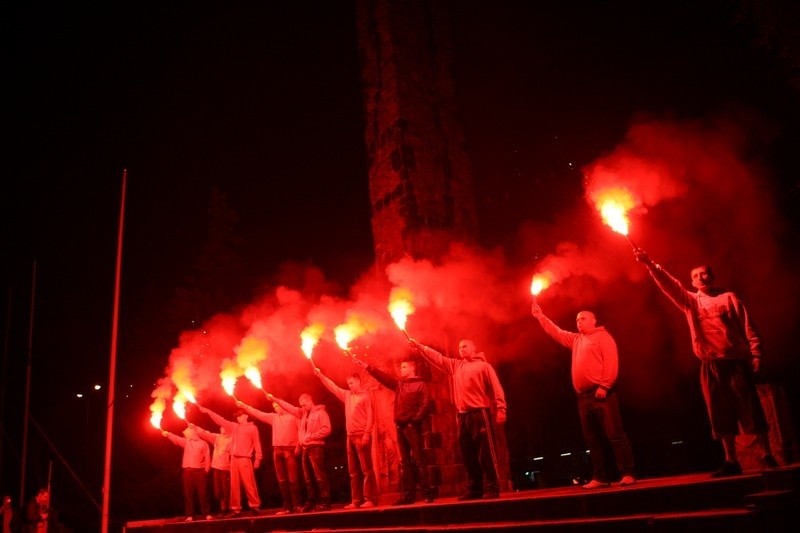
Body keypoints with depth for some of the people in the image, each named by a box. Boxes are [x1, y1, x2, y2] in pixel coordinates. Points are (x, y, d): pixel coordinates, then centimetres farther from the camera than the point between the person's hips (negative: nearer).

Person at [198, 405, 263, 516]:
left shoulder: (252, 428, 3)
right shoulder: (234, 426, 17)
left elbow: (257, 443, -2)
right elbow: (220, 420, 18)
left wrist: (258, 459, -8)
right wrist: (207, 411, 13)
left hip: (245, 459, -6)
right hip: (234, 459, 6)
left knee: (249, 484, -10)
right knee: (234, 485, 4)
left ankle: (254, 506, -3)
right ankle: (236, 509, 8)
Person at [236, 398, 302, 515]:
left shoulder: (293, 416, 3)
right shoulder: (273, 417, 18)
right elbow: (257, 414, 16)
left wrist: (299, 445, -12)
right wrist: (243, 406, 11)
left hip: (290, 449, -6)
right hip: (277, 450, 6)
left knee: (292, 479, -6)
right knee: (282, 480, 5)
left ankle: (297, 505, -2)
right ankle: (287, 506, 9)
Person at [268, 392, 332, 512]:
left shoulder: (320, 412, -4)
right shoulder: (303, 413, 19)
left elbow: (326, 429, -14)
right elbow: (290, 408, 20)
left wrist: (310, 437, -15)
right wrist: (274, 399, 16)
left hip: (316, 448, -8)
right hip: (305, 448, 8)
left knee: (320, 476, -9)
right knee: (308, 478, 9)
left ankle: (325, 503, -7)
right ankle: (311, 502, 14)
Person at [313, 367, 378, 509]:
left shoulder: (365, 396, -3)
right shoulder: (347, 395, 17)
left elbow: (370, 416, -9)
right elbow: (333, 387, 22)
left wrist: (367, 434, -17)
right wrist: (320, 375, 16)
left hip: (362, 436, -7)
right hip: (350, 436, 7)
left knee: (366, 469, -7)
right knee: (354, 471, 8)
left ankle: (371, 499, -6)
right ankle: (356, 501, 11)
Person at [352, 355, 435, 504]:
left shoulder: (420, 384, -1)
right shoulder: (399, 384, 18)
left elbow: (426, 405, -10)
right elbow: (383, 377, 18)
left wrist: (415, 420, -18)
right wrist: (366, 366, 11)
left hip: (413, 426, -7)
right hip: (400, 427, 7)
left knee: (419, 460, -8)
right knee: (405, 462, 6)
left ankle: (427, 493, -4)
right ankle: (408, 495, 9)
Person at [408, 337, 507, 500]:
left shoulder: (483, 365, 3)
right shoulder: (454, 365, 20)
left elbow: (496, 387, -4)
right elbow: (437, 358, 18)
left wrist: (501, 408, -15)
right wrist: (419, 347, 8)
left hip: (480, 413, -6)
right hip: (463, 416, 6)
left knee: (486, 453, -7)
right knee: (468, 455, 7)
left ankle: (493, 488, -2)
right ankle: (474, 489, 13)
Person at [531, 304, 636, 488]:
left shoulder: (602, 336, 0)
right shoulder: (576, 339, 23)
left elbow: (611, 361, -11)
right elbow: (556, 333, 31)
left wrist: (604, 386, -19)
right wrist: (541, 317, 24)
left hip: (601, 393, -8)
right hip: (584, 395, 8)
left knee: (615, 434, -9)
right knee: (593, 438, 7)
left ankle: (627, 474, -6)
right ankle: (600, 478, 10)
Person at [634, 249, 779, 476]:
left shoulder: (728, 297, 7)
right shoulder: (690, 301, 13)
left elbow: (747, 327, 3)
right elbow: (669, 285, 0)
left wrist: (756, 353, -8)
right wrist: (650, 265, -14)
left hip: (736, 360, -3)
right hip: (710, 366, 3)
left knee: (751, 408, -1)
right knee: (720, 414, 4)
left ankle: (767, 456, 9)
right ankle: (732, 461, 9)